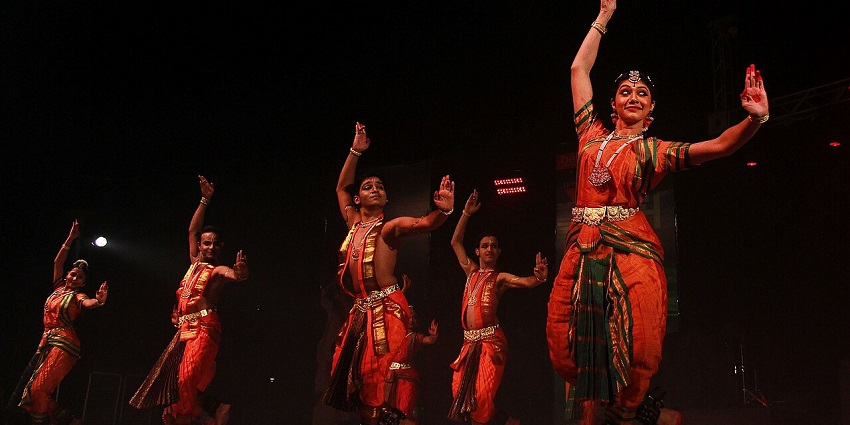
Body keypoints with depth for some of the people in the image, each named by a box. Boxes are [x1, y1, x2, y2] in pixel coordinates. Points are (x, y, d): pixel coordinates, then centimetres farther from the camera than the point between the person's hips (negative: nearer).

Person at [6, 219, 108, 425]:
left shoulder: (78, 296, -2)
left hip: (64, 344, -7)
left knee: (39, 389, -19)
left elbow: (88, 303, -25)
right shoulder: (59, 287, 15)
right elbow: (57, 262, 17)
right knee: (27, 385, 1)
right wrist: (71, 239, 12)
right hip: (46, 342, 7)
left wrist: (98, 301, -48)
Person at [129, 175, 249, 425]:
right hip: (184, 330, 7)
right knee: (172, 381, 2)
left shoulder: (218, 270, -1)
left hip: (204, 329, -7)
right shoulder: (195, 264, 18)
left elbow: (237, 275, -23)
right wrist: (205, 199, 19)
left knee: (187, 379, -22)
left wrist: (241, 272, -47)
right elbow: (193, 230, 22)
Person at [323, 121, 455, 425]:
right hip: (361, 311, 7)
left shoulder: (390, 227, -1)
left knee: (379, 380, -13)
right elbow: (341, 188, 29)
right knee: (359, 378, 7)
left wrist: (444, 211, -41)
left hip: (387, 309, -6)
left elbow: (424, 224, -20)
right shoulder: (354, 223, 16)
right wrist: (355, 151, 26)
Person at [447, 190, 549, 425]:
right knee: (461, 393, 1)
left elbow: (526, 282, -15)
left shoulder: (500, 278, 2)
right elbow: (455, 242, 19)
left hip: (490, 341, -6)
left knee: (481, 398, -15)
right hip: (469, 342, 6)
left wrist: (539, 277, -38)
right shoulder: (471, 272, 16)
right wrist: (466, 214, 13)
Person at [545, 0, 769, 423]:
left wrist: (755, 118, -21)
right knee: (567, 346, -2)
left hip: (631, 250, -2)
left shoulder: (654, 150, 10)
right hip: (582, 251, 3)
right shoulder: (593, 134, 17)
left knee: (639, 351, -12)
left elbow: (718, 146, -3)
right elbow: (579, 68, 23)